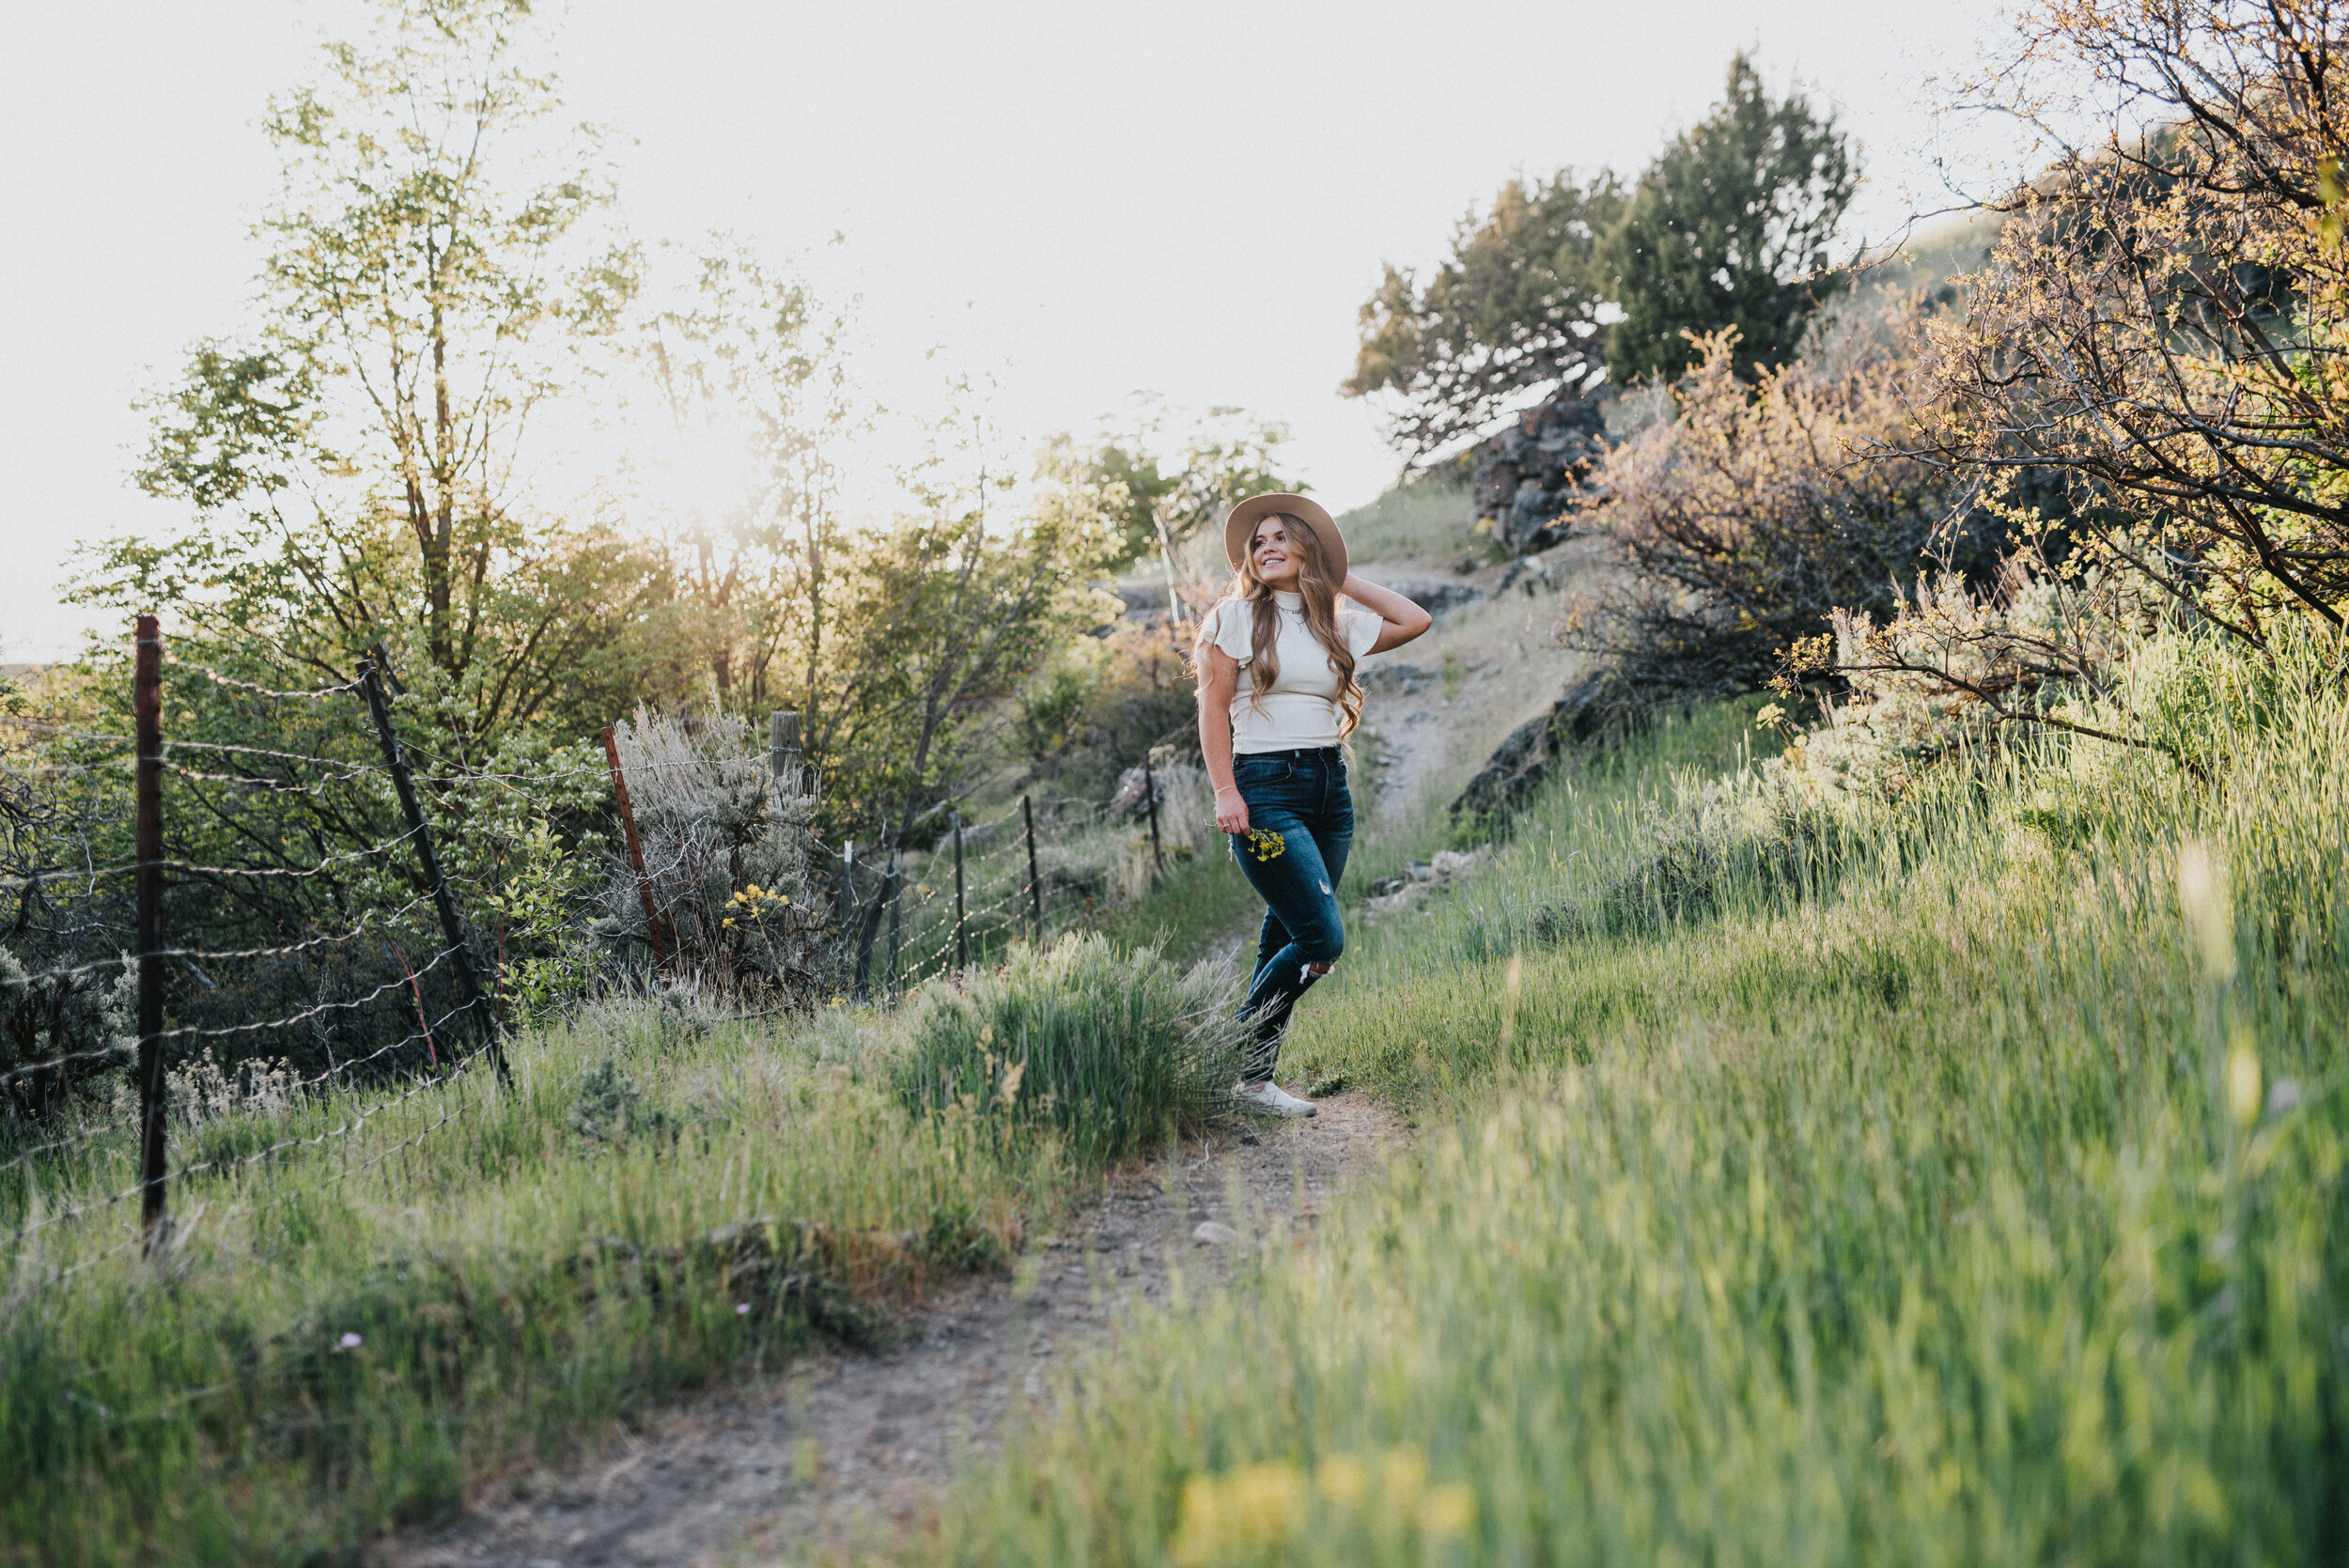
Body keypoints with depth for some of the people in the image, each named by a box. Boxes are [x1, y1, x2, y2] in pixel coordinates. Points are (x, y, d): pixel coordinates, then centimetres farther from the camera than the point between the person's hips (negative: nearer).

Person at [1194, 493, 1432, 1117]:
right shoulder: (1237, 614, 1)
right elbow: (1213, 707, -3)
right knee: (1322, 938, -14)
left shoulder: (1337, 624, 13)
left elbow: (1415, 621, 18)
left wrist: (1341, 580, 15)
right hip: (1266, 788, -6)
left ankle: (1254, 1080, 10)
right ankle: (1230, 1059, -1)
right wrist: (1225, 791, -13)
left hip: (1331, 789, 6)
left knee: (1285, 943, 5)